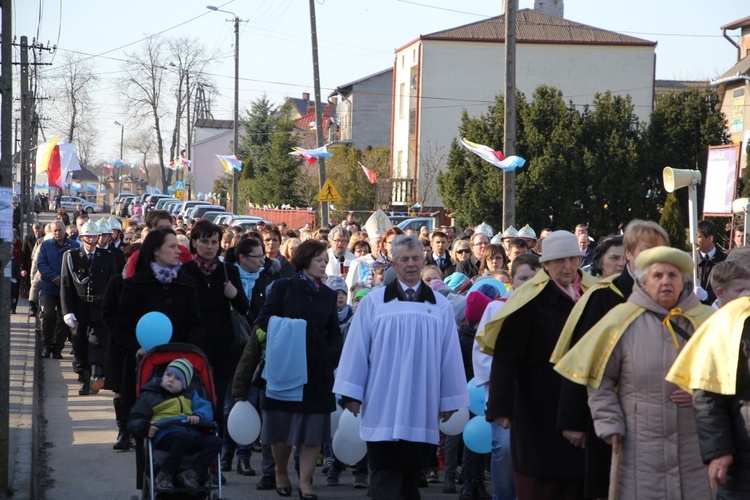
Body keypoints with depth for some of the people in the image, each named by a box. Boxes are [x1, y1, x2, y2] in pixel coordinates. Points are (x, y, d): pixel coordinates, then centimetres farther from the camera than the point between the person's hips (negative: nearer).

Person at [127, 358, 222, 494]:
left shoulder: (190, 395, 30)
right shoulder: (149, 396, 18)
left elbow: (206, 408, 14)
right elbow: (134, 421, 11)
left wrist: (198, 415, -11)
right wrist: (145, 427, -13)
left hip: (191, 433, 5)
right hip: (165, 434, -4)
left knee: (215, 441, -22)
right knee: (184, 437, -38)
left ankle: (191, 473, -30)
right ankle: (165, 475, -29)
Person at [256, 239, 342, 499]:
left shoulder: (328, 295, 13)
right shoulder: (283, 287, 4)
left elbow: (334, 333, 12)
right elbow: (265, 319, -3)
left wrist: (332, 358, -3)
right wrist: (287, 330, -19)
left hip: (318, 368, 3)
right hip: (287, 365, -2)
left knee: (313, 425, -2)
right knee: (282, 421, 4)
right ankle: (281, 472, 23)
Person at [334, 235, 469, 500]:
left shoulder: (440, 306, 8)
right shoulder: (373, 302, 3)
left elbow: (450, 355, 9)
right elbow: (356, 349, 4)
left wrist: (450, 399, 8)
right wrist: (351, 393, 1)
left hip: (422, 407, 2)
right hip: (383, 406, -2)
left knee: (412, 471, 7)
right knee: (385, 475, -4)